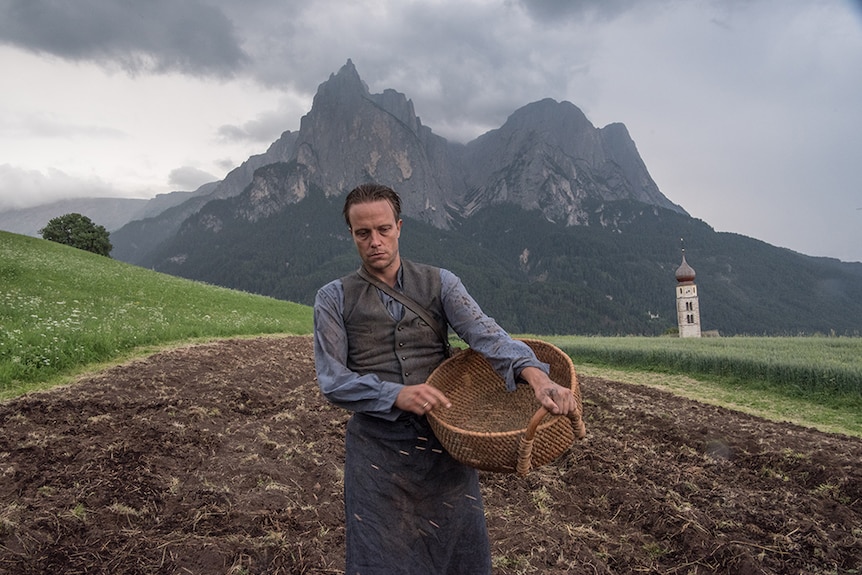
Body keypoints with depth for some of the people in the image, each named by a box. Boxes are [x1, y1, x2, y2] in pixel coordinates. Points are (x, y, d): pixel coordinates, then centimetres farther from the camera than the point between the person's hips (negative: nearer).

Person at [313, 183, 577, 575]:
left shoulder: (439, 283, 4)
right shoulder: (334, 299, 2)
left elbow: (485, 333, -13)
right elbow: (332, 380, -6)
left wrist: (535, 374, -32)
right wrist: (397, 395, -23)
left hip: (445, 441, 2)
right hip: (377, 450, -1)